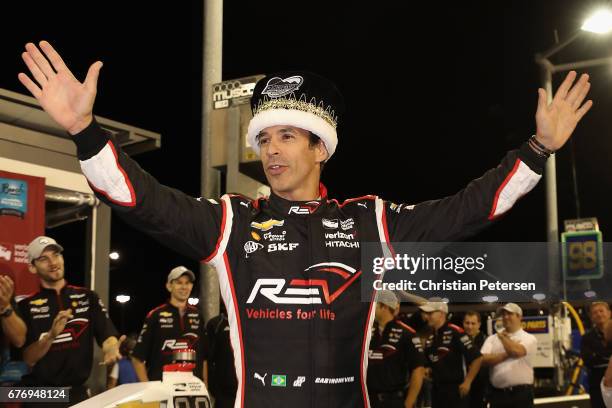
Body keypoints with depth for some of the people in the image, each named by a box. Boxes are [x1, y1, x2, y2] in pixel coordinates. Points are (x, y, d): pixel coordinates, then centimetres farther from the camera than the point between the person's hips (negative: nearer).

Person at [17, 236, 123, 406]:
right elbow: (27, 360, -6)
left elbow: (107, 334, -7)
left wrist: (111, 349, -30)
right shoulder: (26, 306, -1)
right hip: (38, 394, -2)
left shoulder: (88, 297, 5)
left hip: (77, 393, 2)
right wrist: (51, 335, -23)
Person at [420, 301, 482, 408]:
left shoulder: (455, 333, -13)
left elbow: (477, 358, -16)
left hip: (455, 389, -8)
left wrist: (467, 382, -15)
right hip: (436, 389, 8)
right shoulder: (430, 338, 11)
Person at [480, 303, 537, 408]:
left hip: (521, 393, -3)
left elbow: (516, 351, -20)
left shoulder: (529, 338, 2)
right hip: (498, 393, 3)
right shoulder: (492, 339, 11)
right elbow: (484, 359, -6)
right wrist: (508, 354, -12)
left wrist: (503, 337, -2)